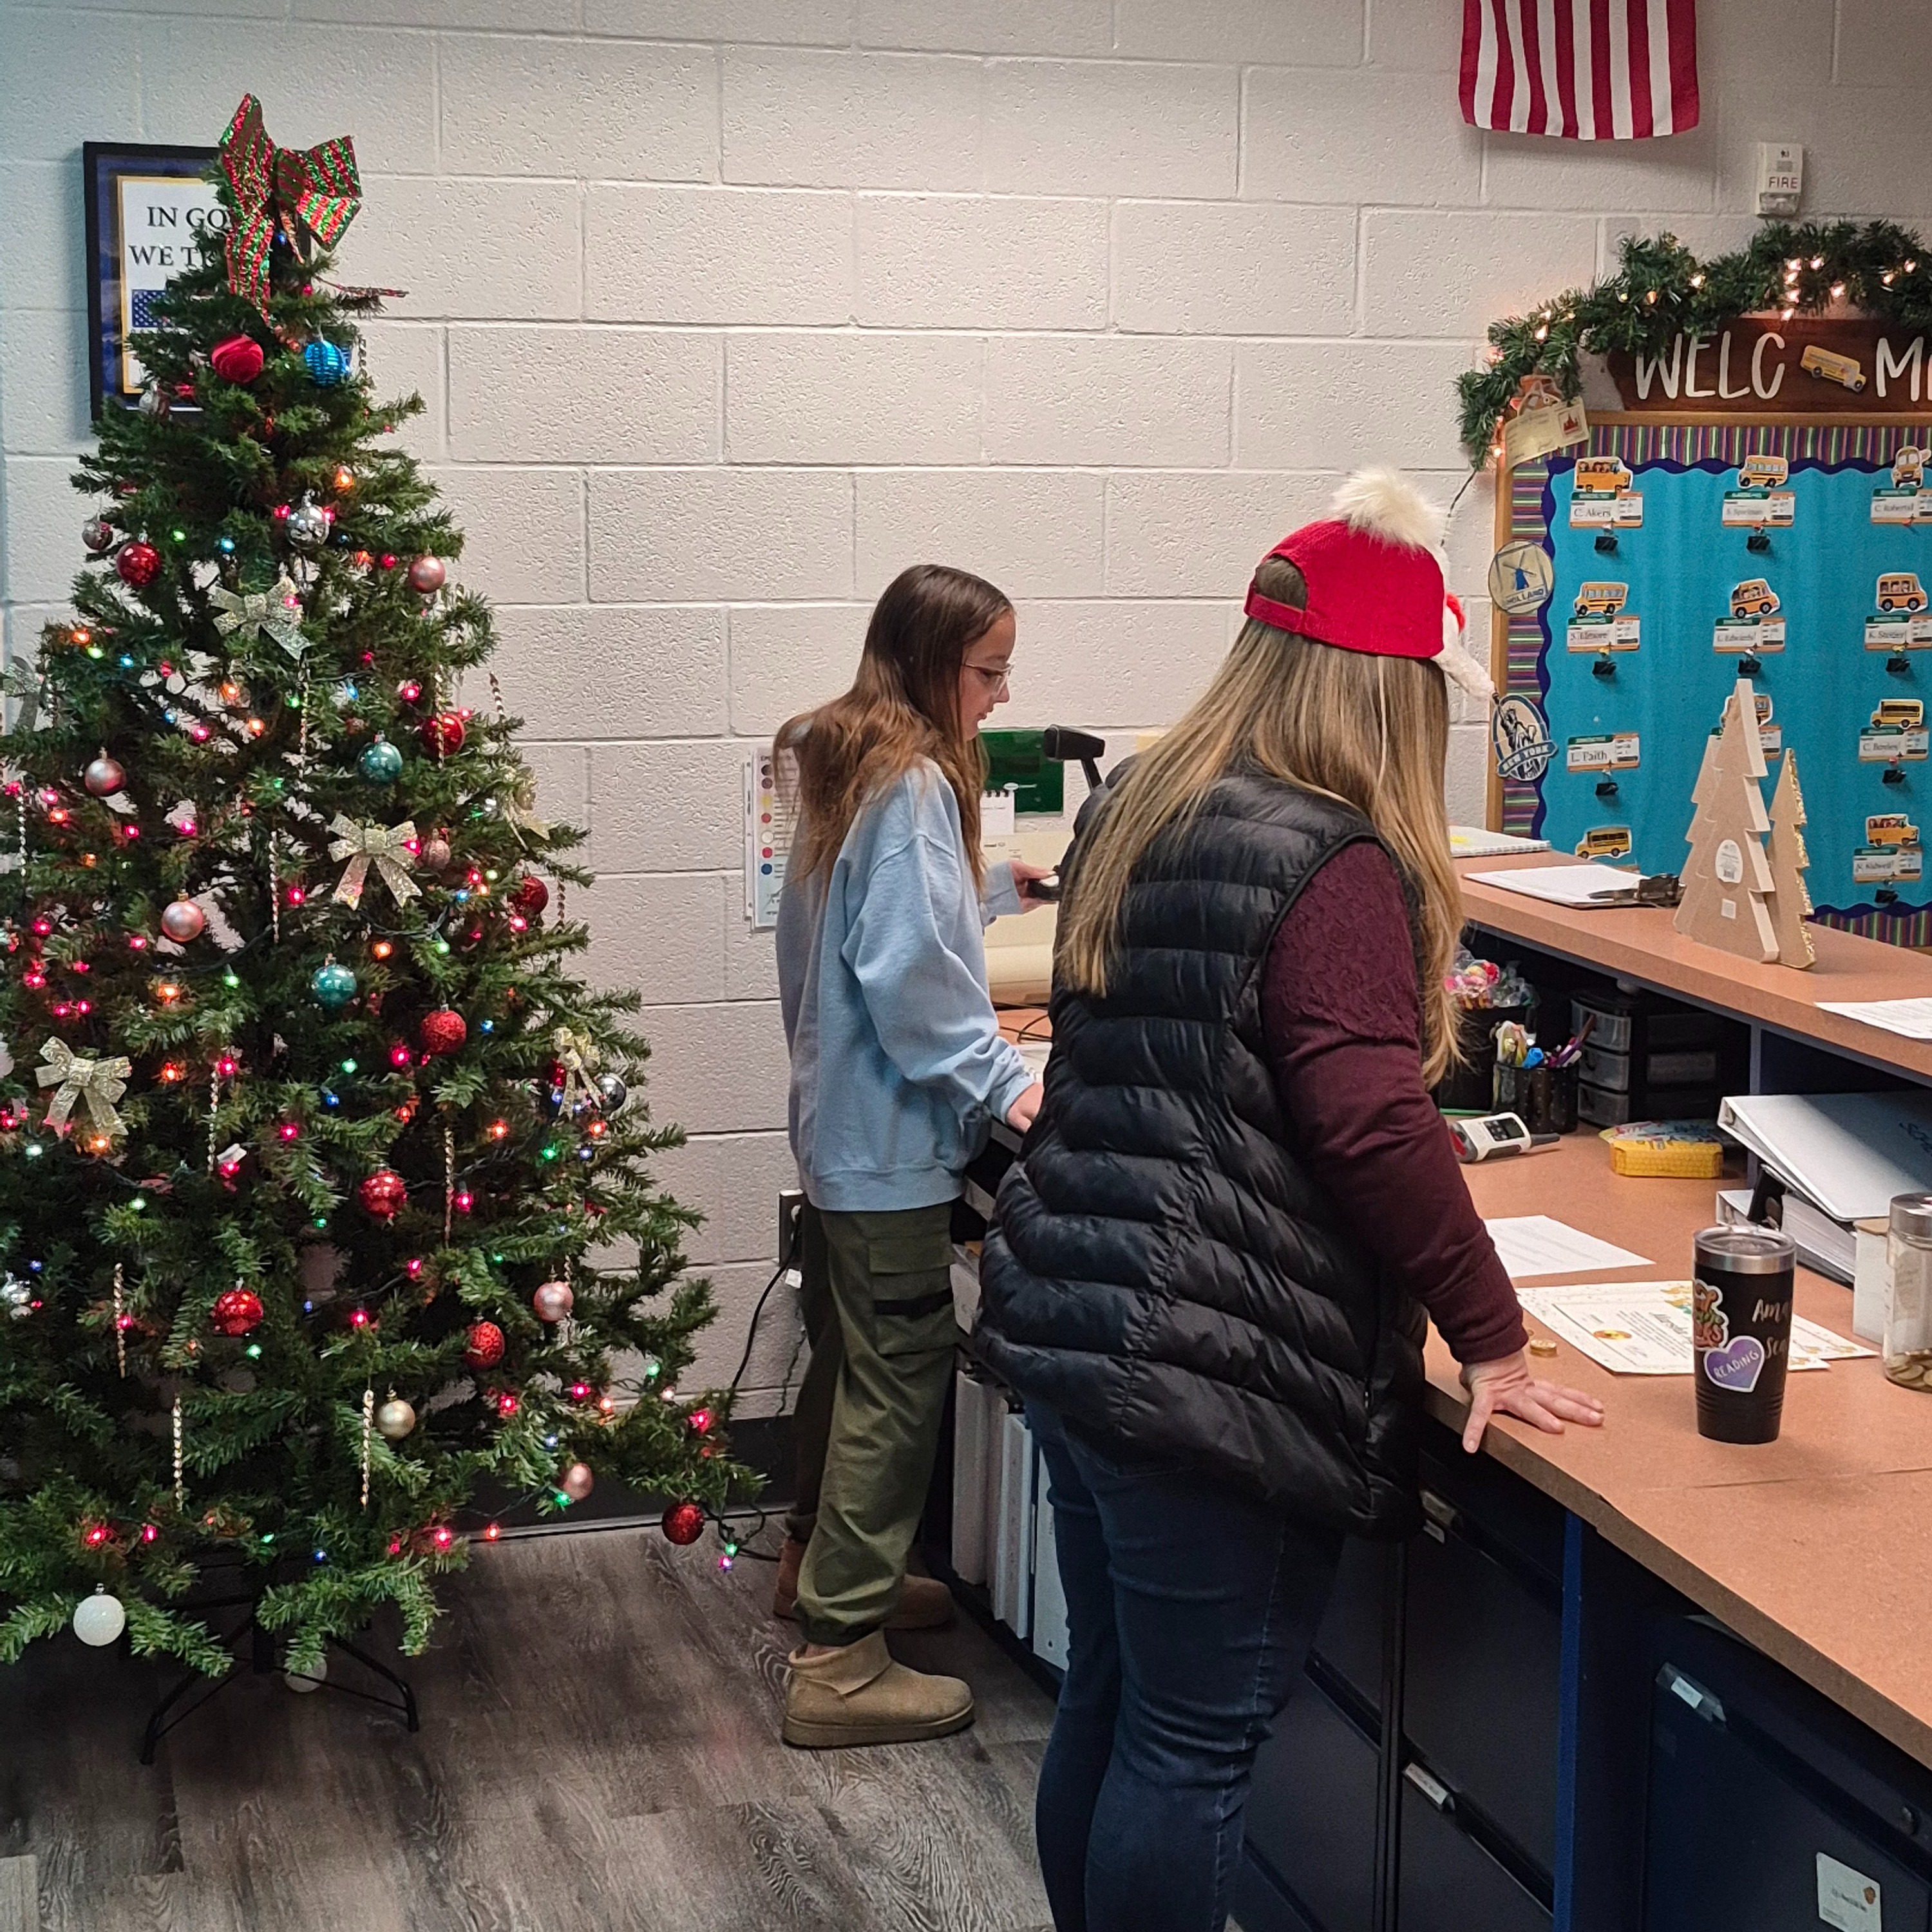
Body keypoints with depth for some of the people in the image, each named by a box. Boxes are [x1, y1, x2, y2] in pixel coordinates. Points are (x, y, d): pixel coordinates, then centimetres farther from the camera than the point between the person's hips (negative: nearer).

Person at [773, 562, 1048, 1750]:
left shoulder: (846, 762, 11)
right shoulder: (913, 786, -19)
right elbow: (912, 977, -26)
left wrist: (997, 885, 26)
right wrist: (1006, 1081, -25)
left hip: (842, 1118, 11)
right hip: (892, 1135, -11)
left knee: (858, 1360, 23)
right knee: (899, 1384, -5)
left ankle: (835, 1572, 39)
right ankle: (839, 1664, 0)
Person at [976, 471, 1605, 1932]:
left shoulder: (1136, 815, 11)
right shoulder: (1331, 865, -17)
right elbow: (1377, 1127, -22)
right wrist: (1491, 1336, -14)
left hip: (1068, 1321, 9)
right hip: (1208, 1369, -9)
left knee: (1108, 1705, 20)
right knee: (1196, 1743, 3)